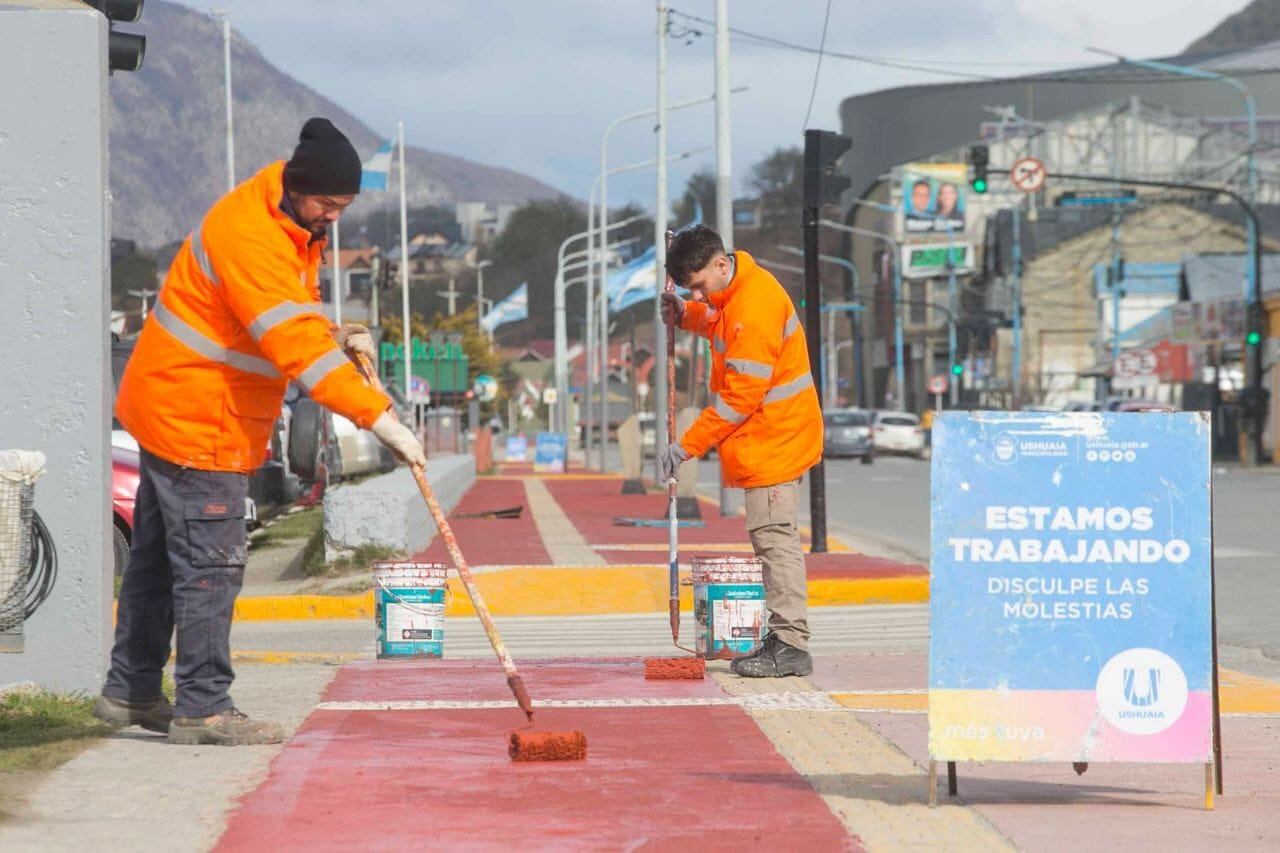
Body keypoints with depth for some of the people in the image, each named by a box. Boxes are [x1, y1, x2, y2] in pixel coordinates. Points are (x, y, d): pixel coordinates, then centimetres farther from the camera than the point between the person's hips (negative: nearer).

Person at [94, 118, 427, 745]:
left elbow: (291, 320, 21)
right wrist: (377, 416, -37)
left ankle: (130, 692, 25)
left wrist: (333, 338, 0)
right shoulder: (247, 235, -26)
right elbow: (294, 346, -34)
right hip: (195, 419, -10)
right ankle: (203, 708, -5)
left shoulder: (296, 226, 7)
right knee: (210, 562, -9)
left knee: (158, 556, 16)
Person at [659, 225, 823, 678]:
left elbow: (742, 394, -24)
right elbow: (718, 321, 33)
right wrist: (685, 315, 9)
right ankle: (785, 640, 16)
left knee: (773, 535, -11)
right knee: (773, 536, 12)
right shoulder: (733, 293, 8)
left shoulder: (755, 305, -23)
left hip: (775, 437, -10)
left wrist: (690, 444, -20)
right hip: (774, 437, 10)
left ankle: (791, 645, -11)